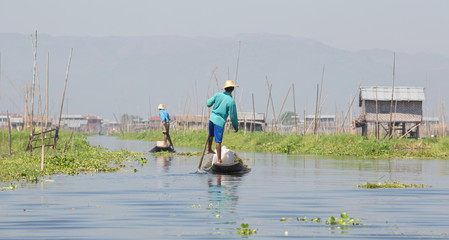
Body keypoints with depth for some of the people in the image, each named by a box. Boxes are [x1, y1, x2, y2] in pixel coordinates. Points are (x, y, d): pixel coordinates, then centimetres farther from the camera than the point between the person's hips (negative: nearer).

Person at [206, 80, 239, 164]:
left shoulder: (218, 95, -4)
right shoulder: (231, 101, -17)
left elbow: (208, 103, 4)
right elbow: (233, 116, -13)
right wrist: (236, 127, 1)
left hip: (212, 118, 6)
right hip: (220, 122, -6)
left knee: (211, 135, 28)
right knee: (218, 141, -4)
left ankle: (209, 149, 49)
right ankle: (219, 160, -2)